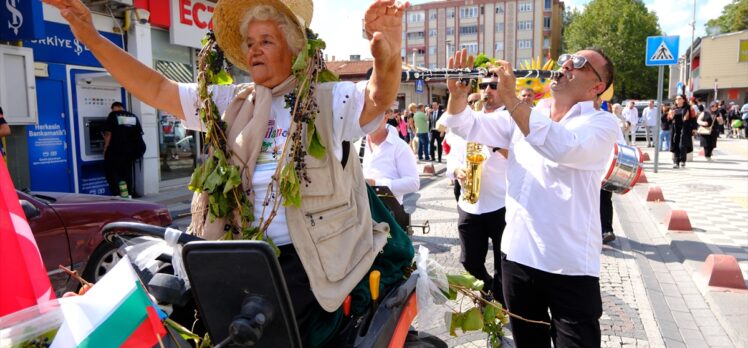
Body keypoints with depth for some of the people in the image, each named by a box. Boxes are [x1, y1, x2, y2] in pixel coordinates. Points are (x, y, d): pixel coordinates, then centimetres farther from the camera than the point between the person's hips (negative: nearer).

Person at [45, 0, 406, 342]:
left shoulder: (328, 100, -1)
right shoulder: (230, 103, 10)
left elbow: (378, 98, -18)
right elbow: (155, 89, 9)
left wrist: (388, 57, -41)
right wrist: (91, 38, 1)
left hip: (305, 257, -4)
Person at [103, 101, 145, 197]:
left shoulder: (113, 115, -4)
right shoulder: (133, 117, 11)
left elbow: (108, 133, -9)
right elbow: (139, 134, 10)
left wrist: (106, 148, -1)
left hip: (115, 150, -5)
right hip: (130, 150, 5)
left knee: (112, 171, 3)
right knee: (127, 172, 13)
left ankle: (116, 194, -7)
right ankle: (128, 194, 13)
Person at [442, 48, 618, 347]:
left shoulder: (602, 123, -7)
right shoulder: (524, 117, 10)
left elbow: (564, 147, -28)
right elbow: (467, 126, 7)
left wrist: (510, 99, -30)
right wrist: (458, 94, -13)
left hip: (570, 268, -5)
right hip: (517, 256, 5)